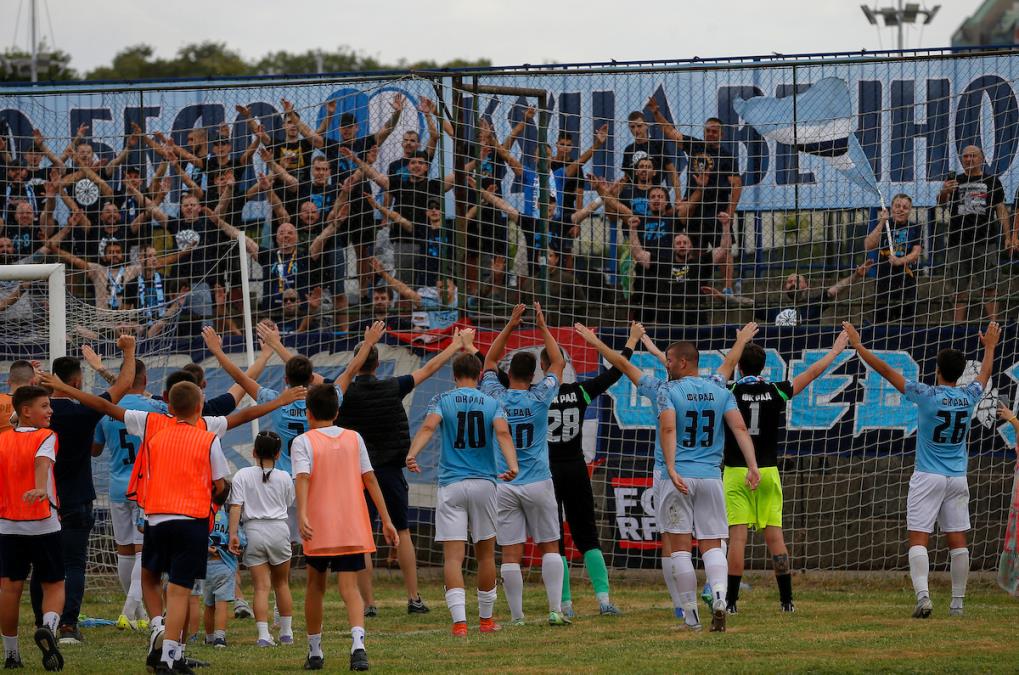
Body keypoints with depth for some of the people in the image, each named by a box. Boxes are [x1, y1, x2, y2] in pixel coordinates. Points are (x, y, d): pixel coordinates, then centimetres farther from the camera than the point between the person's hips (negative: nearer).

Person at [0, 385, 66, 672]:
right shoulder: (46, 437, -6)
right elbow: (42, 463, -26)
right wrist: (40, 489, -44)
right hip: (43, 525, -3)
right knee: (54, 585, 6)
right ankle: (48, 626, -23)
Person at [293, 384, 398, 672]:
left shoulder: (304, 442, 0)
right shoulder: (354, 438, 9)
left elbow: (303, 477, -16)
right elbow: (370, 479, 7)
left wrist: (302, 515, -28)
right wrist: (386, 520, 8)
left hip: (319, 528, -2)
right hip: (353, 529, 2)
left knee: (316, 585, 17)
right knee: (349, 588, -3)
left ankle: (314, 651, 23)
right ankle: (358, 643, -28)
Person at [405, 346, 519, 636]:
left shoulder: (442, 400, 3)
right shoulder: (491, 403, 6)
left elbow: (428, 426, -16)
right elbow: (503, 432, -12)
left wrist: (412, 454, -28)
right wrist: (512, 465, -23)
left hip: (451, 485, -2)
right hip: (484, 484, 2)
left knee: (453, 556, -6)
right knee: (485, 553, 15)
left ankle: (459, 620, -21)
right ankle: (486, 618, 25)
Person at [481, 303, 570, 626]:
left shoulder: (496, 398, -1)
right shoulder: (539, 397, -4)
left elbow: (490, 362, 17)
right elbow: (558, 362, 11)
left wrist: (510, 326, 17)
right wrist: (543, 327, 17)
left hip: (504, 486, 1)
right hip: (538, 483, -1)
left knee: (511, 553, -1)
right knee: (550, 547, 7)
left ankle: (516, 617, -2)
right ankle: (555, 610, -1)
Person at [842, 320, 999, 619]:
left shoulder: (928, 395, -12)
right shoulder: (969, 396, 0)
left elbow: (885, 370, -7)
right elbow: (985, 374, 24)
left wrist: (857, 345, 2)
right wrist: (990, 347, 43)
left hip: (928, 478, -4)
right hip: (958, 479, 4)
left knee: (918, 539, -6)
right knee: (957, 541, 7)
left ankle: (923, 595, -23)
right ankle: (958, 602, 9)